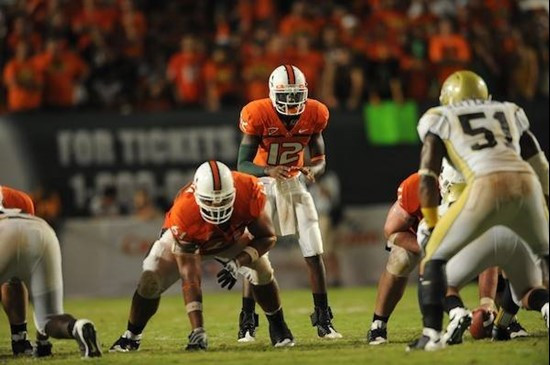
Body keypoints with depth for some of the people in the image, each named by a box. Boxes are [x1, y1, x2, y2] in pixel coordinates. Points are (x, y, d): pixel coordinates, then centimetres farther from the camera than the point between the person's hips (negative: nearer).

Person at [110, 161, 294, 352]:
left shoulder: (248, 192, -39)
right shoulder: (183, 213, -44)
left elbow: (267, 237, -22)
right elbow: (190, 278, -41)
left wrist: (239, 263, -40)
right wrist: (198, 330, -45)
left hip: (232, 235, 2)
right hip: (187, 237, -2)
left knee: (262, 270, -15)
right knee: (150, 281, -18)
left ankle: (277, 327, 11)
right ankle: (131, 336, 7)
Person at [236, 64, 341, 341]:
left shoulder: (314, 115, -11)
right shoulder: (258, 115, -21)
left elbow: (320, 159, 0)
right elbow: (243, 165, -20)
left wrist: (312, 170, -25)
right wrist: (269, 171, -40)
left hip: (294, 182, 3)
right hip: (262, 183, -3)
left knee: (314, 254, -4)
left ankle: (323, 321, 5)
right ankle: (246, 323, -1)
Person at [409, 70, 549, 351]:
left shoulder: (440, 119, 21)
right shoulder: (510, 113, 31)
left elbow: (427, 179, 15)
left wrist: (431, 226, 23)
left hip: (487, 186, -3)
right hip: (526, 184, 3)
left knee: (435, 257, 11)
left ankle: (432, 334, -1)